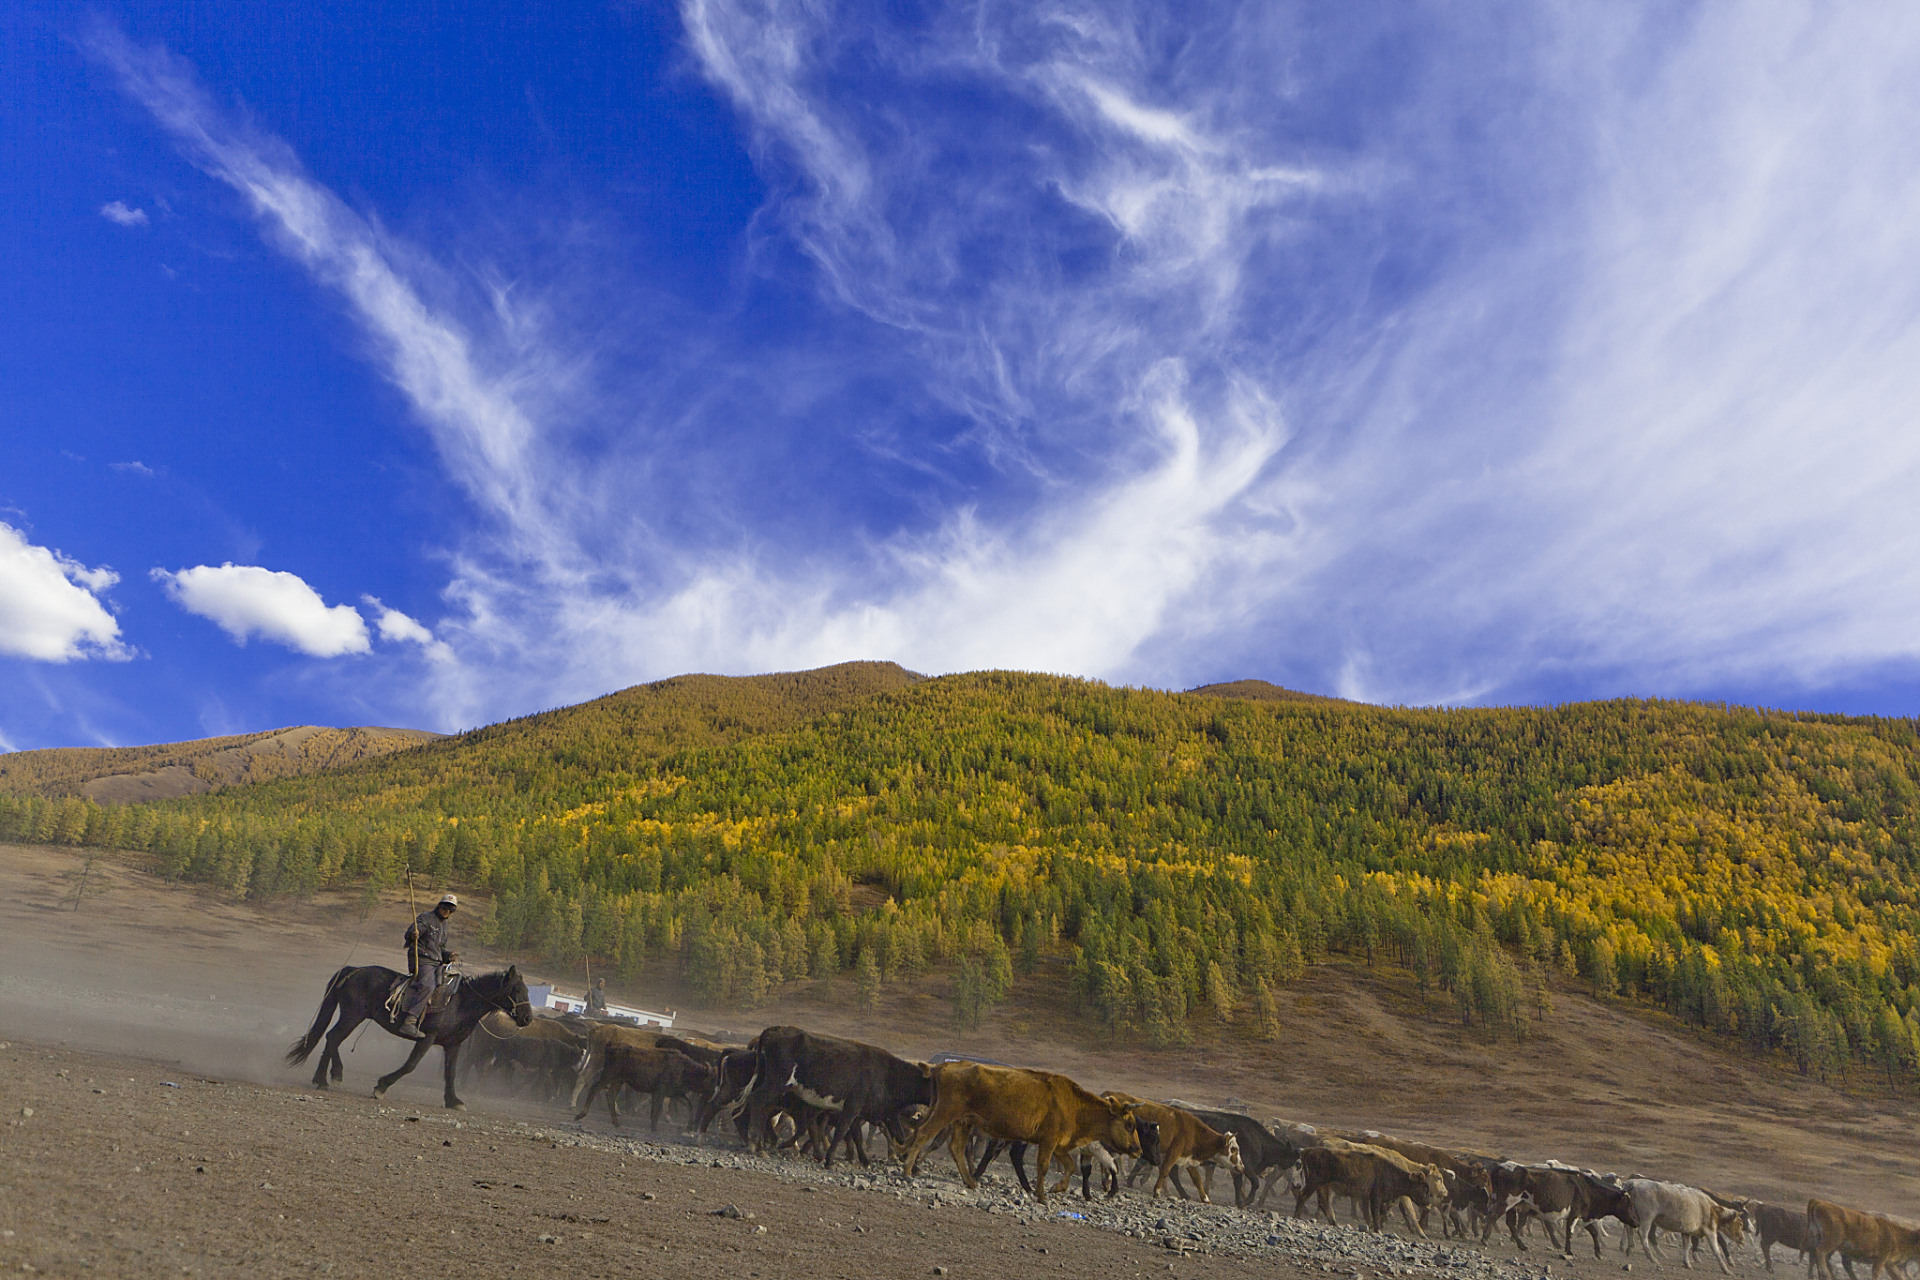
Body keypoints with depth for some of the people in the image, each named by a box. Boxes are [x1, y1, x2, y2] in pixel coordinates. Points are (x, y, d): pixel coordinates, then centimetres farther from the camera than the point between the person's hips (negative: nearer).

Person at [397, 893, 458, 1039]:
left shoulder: (444, 927, 24)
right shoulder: (426, 918, 1)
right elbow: (409, 934, -11)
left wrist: (449, 955, 6)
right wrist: (413, 935, -35)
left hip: (437, 962, 8)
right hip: (422, 959, -8)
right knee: (427, 986, -31)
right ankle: (409, 1023, -38)